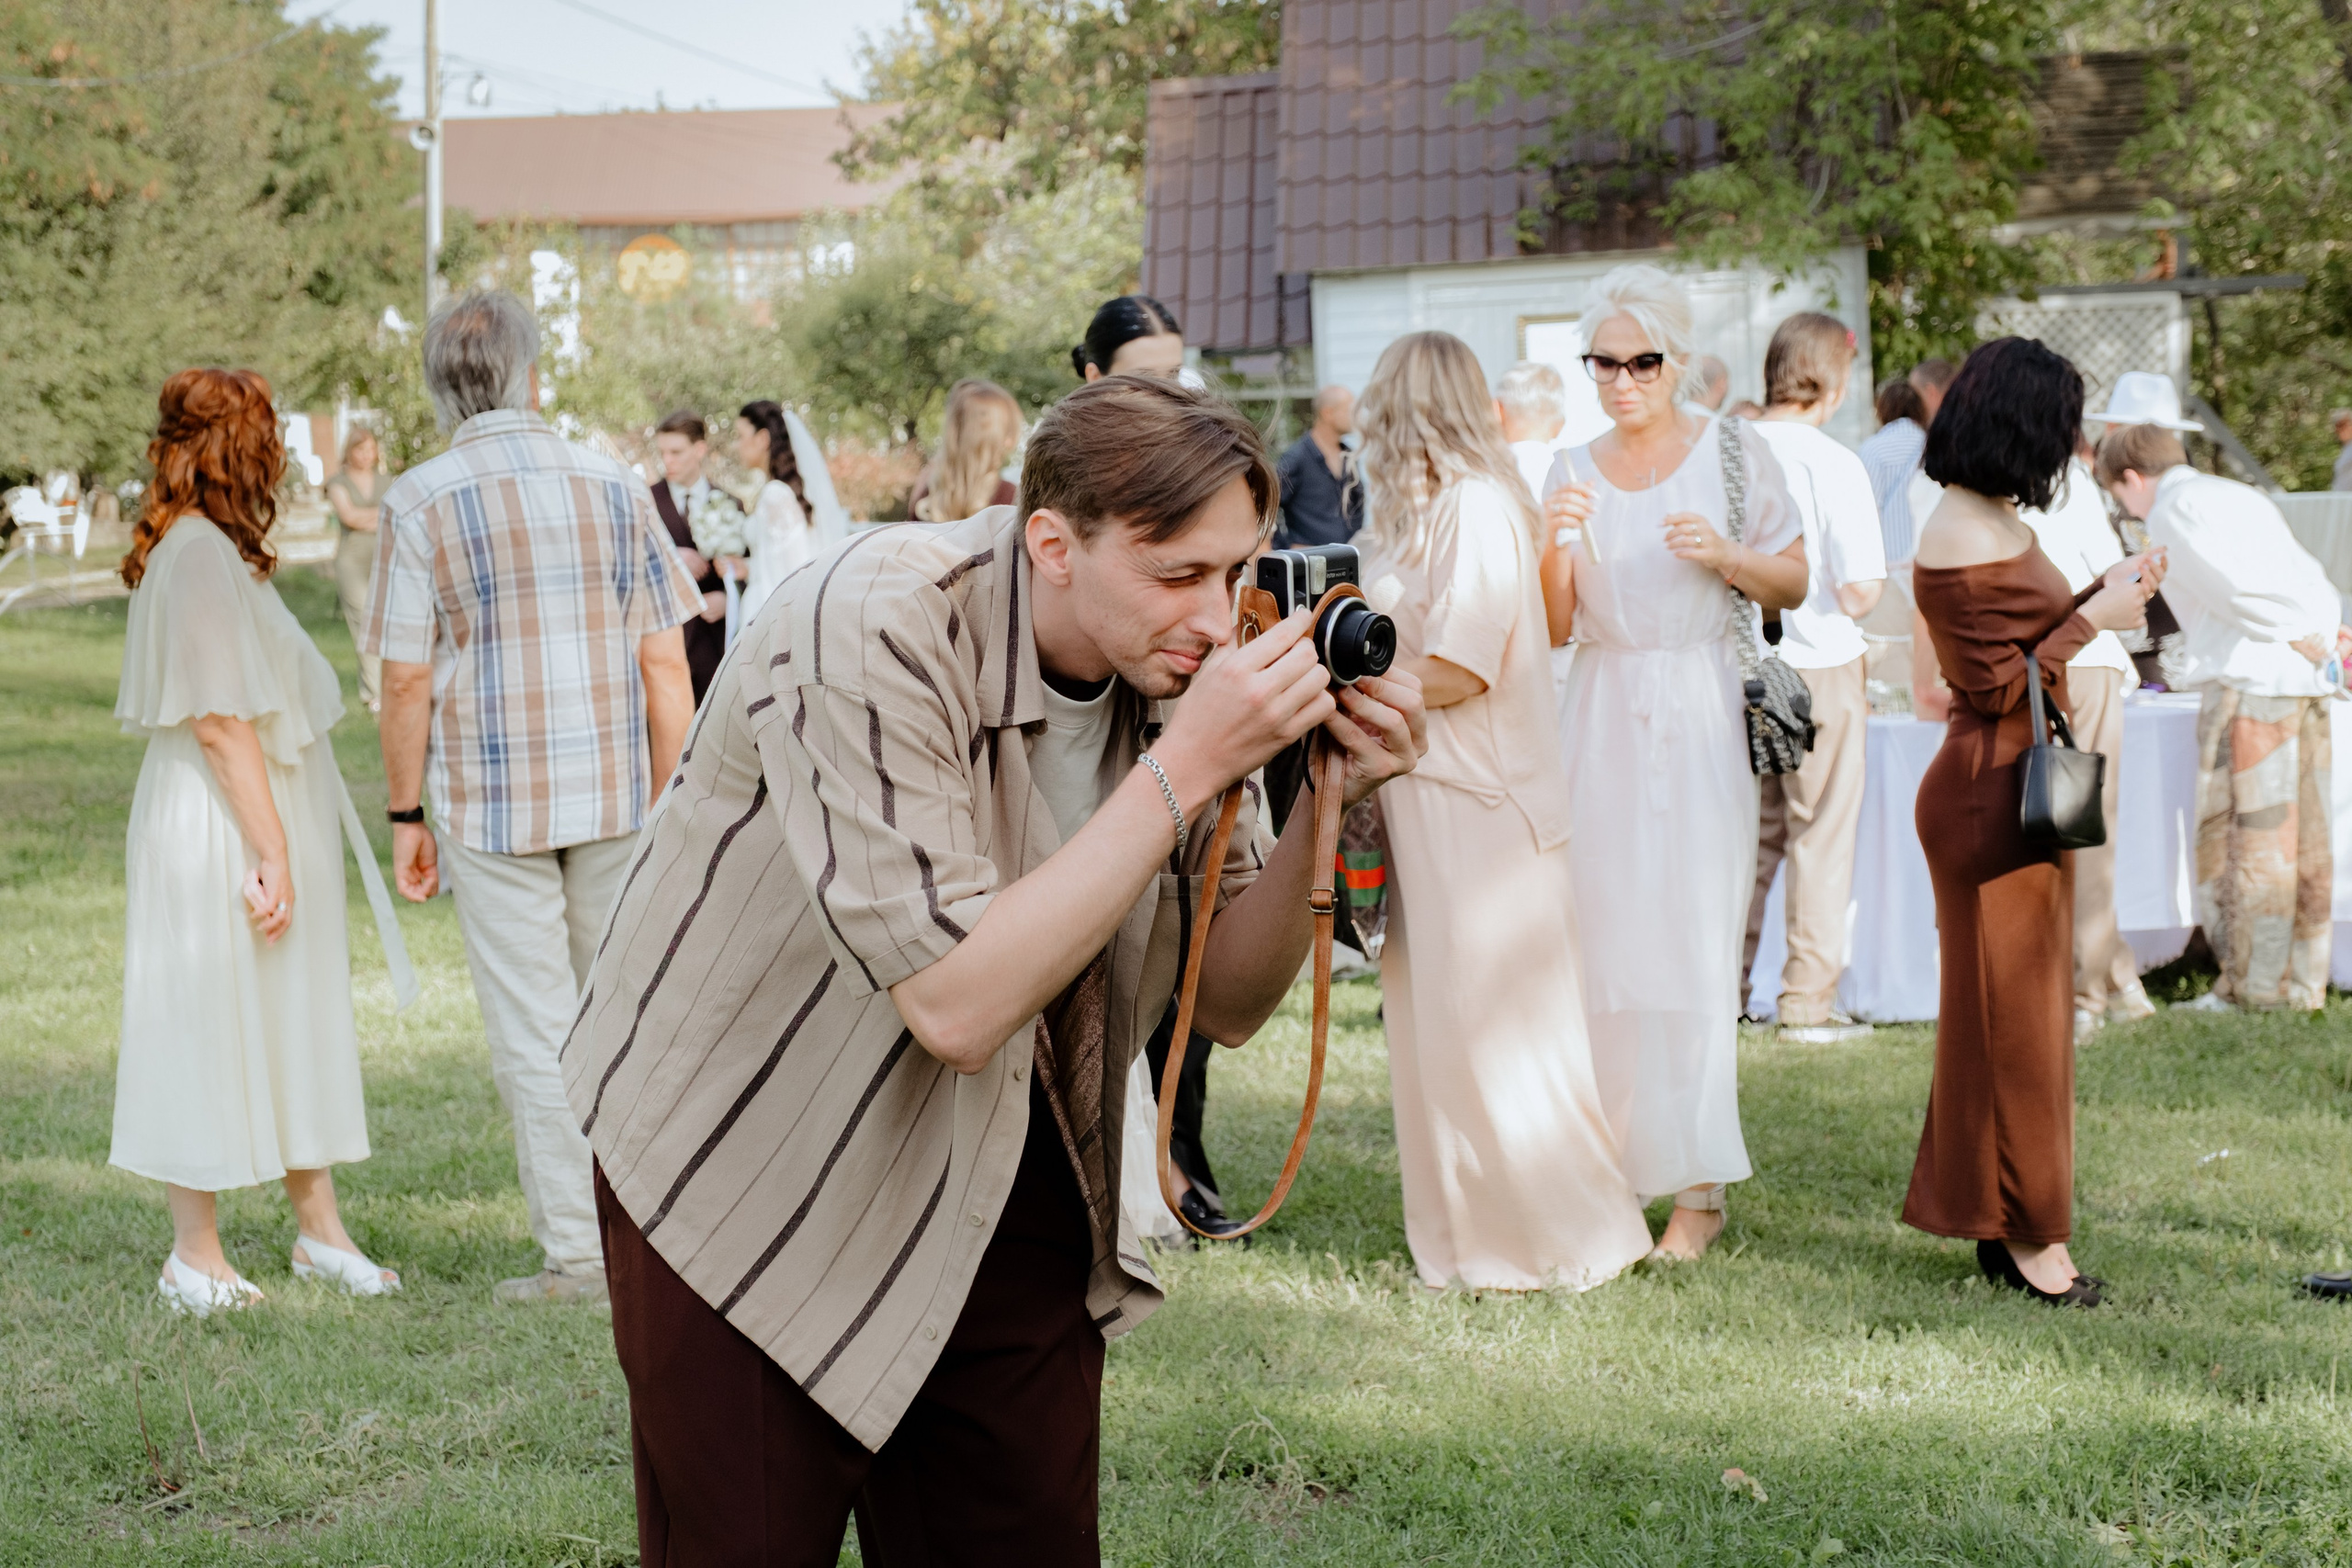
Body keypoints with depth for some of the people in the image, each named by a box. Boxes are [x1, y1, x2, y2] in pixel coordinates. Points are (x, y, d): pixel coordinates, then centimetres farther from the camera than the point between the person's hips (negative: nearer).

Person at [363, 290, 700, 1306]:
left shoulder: (421, 503, -6)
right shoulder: (615, 489, 2)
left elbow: (406, 679, -8)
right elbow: (664, 665, 1)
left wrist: (406, 816, 2)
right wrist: (669, 806, 7)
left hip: (489, 805, -3)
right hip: (613, 797, 3)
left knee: (534, 1033, 3)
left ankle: (577, 1253, 6)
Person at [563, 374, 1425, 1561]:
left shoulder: (1171, 662, -8)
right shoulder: (872, 638, -27)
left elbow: (1226, 1005, -3)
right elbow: (957, 1006, -34)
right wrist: (1185, 770, -33)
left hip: (1005, 1186, 5)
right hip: (747, 1181, -5)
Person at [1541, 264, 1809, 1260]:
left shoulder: (1733, 452, 3)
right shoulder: (1574, 472, 11)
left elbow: (1793, 585, 6)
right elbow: (1553, 626, 7)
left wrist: (1725, 556, -12)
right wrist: (1556, 546, -11)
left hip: (1700, 718, -3)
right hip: (1603, 717, 3)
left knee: (1693, 937, -7)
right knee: (1597, 932, -3)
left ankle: (1700, 1187, -3)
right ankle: (1606, 1164, 6)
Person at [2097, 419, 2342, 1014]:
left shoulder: (2172, 512, -3)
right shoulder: (2241, 495, 22)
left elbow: (2234, 589, -16)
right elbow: (2316, 584, 19)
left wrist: (2303, 641, -8)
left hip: (2249, 683, -8)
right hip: (2306, 683, 8)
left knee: (2240, 837, -2)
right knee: (2302, 840, 10)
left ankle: (2253, 991, 0)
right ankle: (2303, 982, 14)